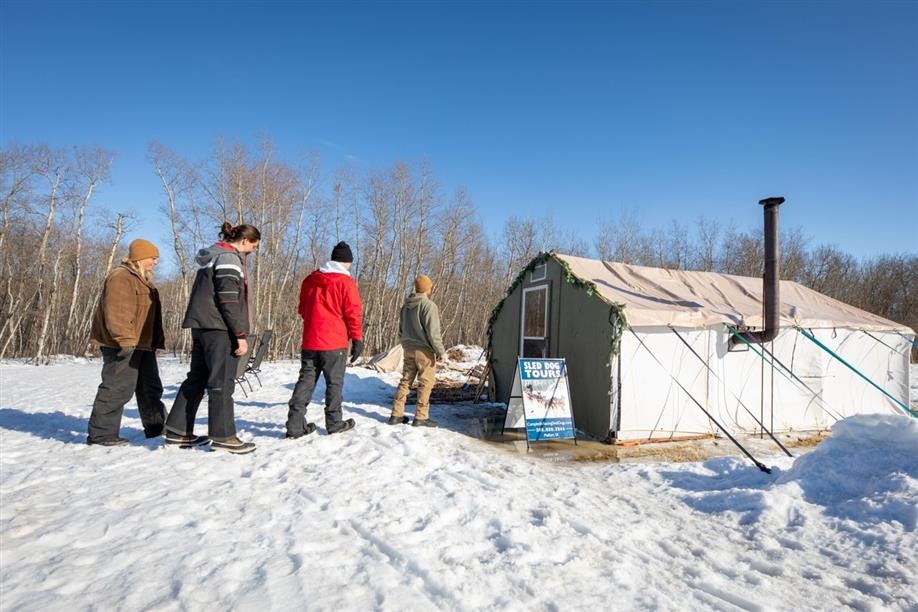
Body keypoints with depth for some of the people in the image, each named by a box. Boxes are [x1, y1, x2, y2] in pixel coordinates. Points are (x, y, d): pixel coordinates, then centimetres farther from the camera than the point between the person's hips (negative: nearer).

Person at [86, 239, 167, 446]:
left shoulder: (143, 280, 21)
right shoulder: (120, 277, -13)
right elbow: (116, 313, -23)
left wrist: (157, 340, 21)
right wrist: (125, 339, -27)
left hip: (143, 344, 11)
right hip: (123, 345, -11)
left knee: (150, 386, 15)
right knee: (118, 388, -7)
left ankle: (156, 426, 25)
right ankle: (101, 433, 2)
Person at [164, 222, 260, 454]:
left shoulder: (212, 256, 19)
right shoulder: (229, 257, -11)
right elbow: (230, 301, -18)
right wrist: (241, 335, -17)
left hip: (202, 326, 10)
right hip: (219, 328, -10)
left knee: (197, 378, 13)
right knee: (222, 382, -5)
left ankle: (178, 432, 18)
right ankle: (222, 436, 0)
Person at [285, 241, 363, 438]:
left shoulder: (310, 279, 11)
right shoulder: (345, 281, -8)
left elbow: (302, 309, 19)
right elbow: (353, 313, -10)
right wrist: (357, 339, -3)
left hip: (309, 341, 5)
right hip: (335, 341, -5)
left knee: (306, 380, 9)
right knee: (334, 382, 6)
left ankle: (295, 425, 6)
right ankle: (334, 423, 15)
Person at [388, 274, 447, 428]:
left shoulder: (405, 306, 11)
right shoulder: (428, 305, -14)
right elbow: (433, 332, -19)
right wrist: (441, 352, -13)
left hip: (408, 349, 8)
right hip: (424, 350, -8)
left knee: (405, 381, 12)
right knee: (425, 383, 0)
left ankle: (396, 415, 14)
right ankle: (421, 417, 2)